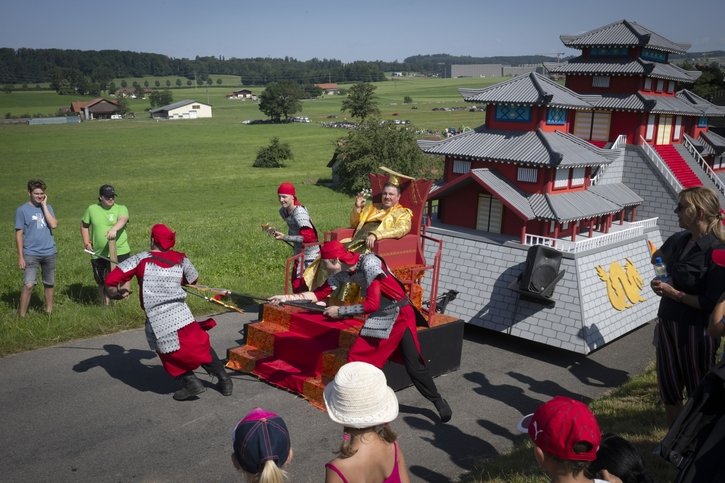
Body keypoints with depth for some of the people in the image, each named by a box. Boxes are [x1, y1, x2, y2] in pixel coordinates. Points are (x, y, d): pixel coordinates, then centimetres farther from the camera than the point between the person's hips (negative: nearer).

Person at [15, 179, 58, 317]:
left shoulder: (48, 208, 7)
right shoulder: (22, 210, -3)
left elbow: (54, 225, -11)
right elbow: (19, 234, -3)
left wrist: (44, 205, -9)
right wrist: (20, 256, -6)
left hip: (49, 253, 4)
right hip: (31, 254, -4)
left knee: (49, 284, 13)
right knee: (28, 285, -13)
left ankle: (49, 311, 27)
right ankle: (21, 316, -5)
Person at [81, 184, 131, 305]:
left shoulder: (121, 209, -3)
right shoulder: (92, 209, 5)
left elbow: (122, 220, -25)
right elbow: (84, 225, 17)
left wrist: (114, 229, -46)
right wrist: (87, 243, 6)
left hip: (120, 252, -3)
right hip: (99, 254, 3)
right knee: (102, 282, 15)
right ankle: (105, 306, 31)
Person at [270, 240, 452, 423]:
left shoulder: (370, 264, -27)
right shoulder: (342, 273, -5)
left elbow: (372, 305, -28)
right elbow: (319, 294, 4)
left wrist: (340, 311, -21)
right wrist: (286, 297, -3)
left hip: (400, 315, -7)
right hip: (379, 318, 7)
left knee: (414, 364, -5)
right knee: (356, 357, 2)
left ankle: (438, 400, 14)